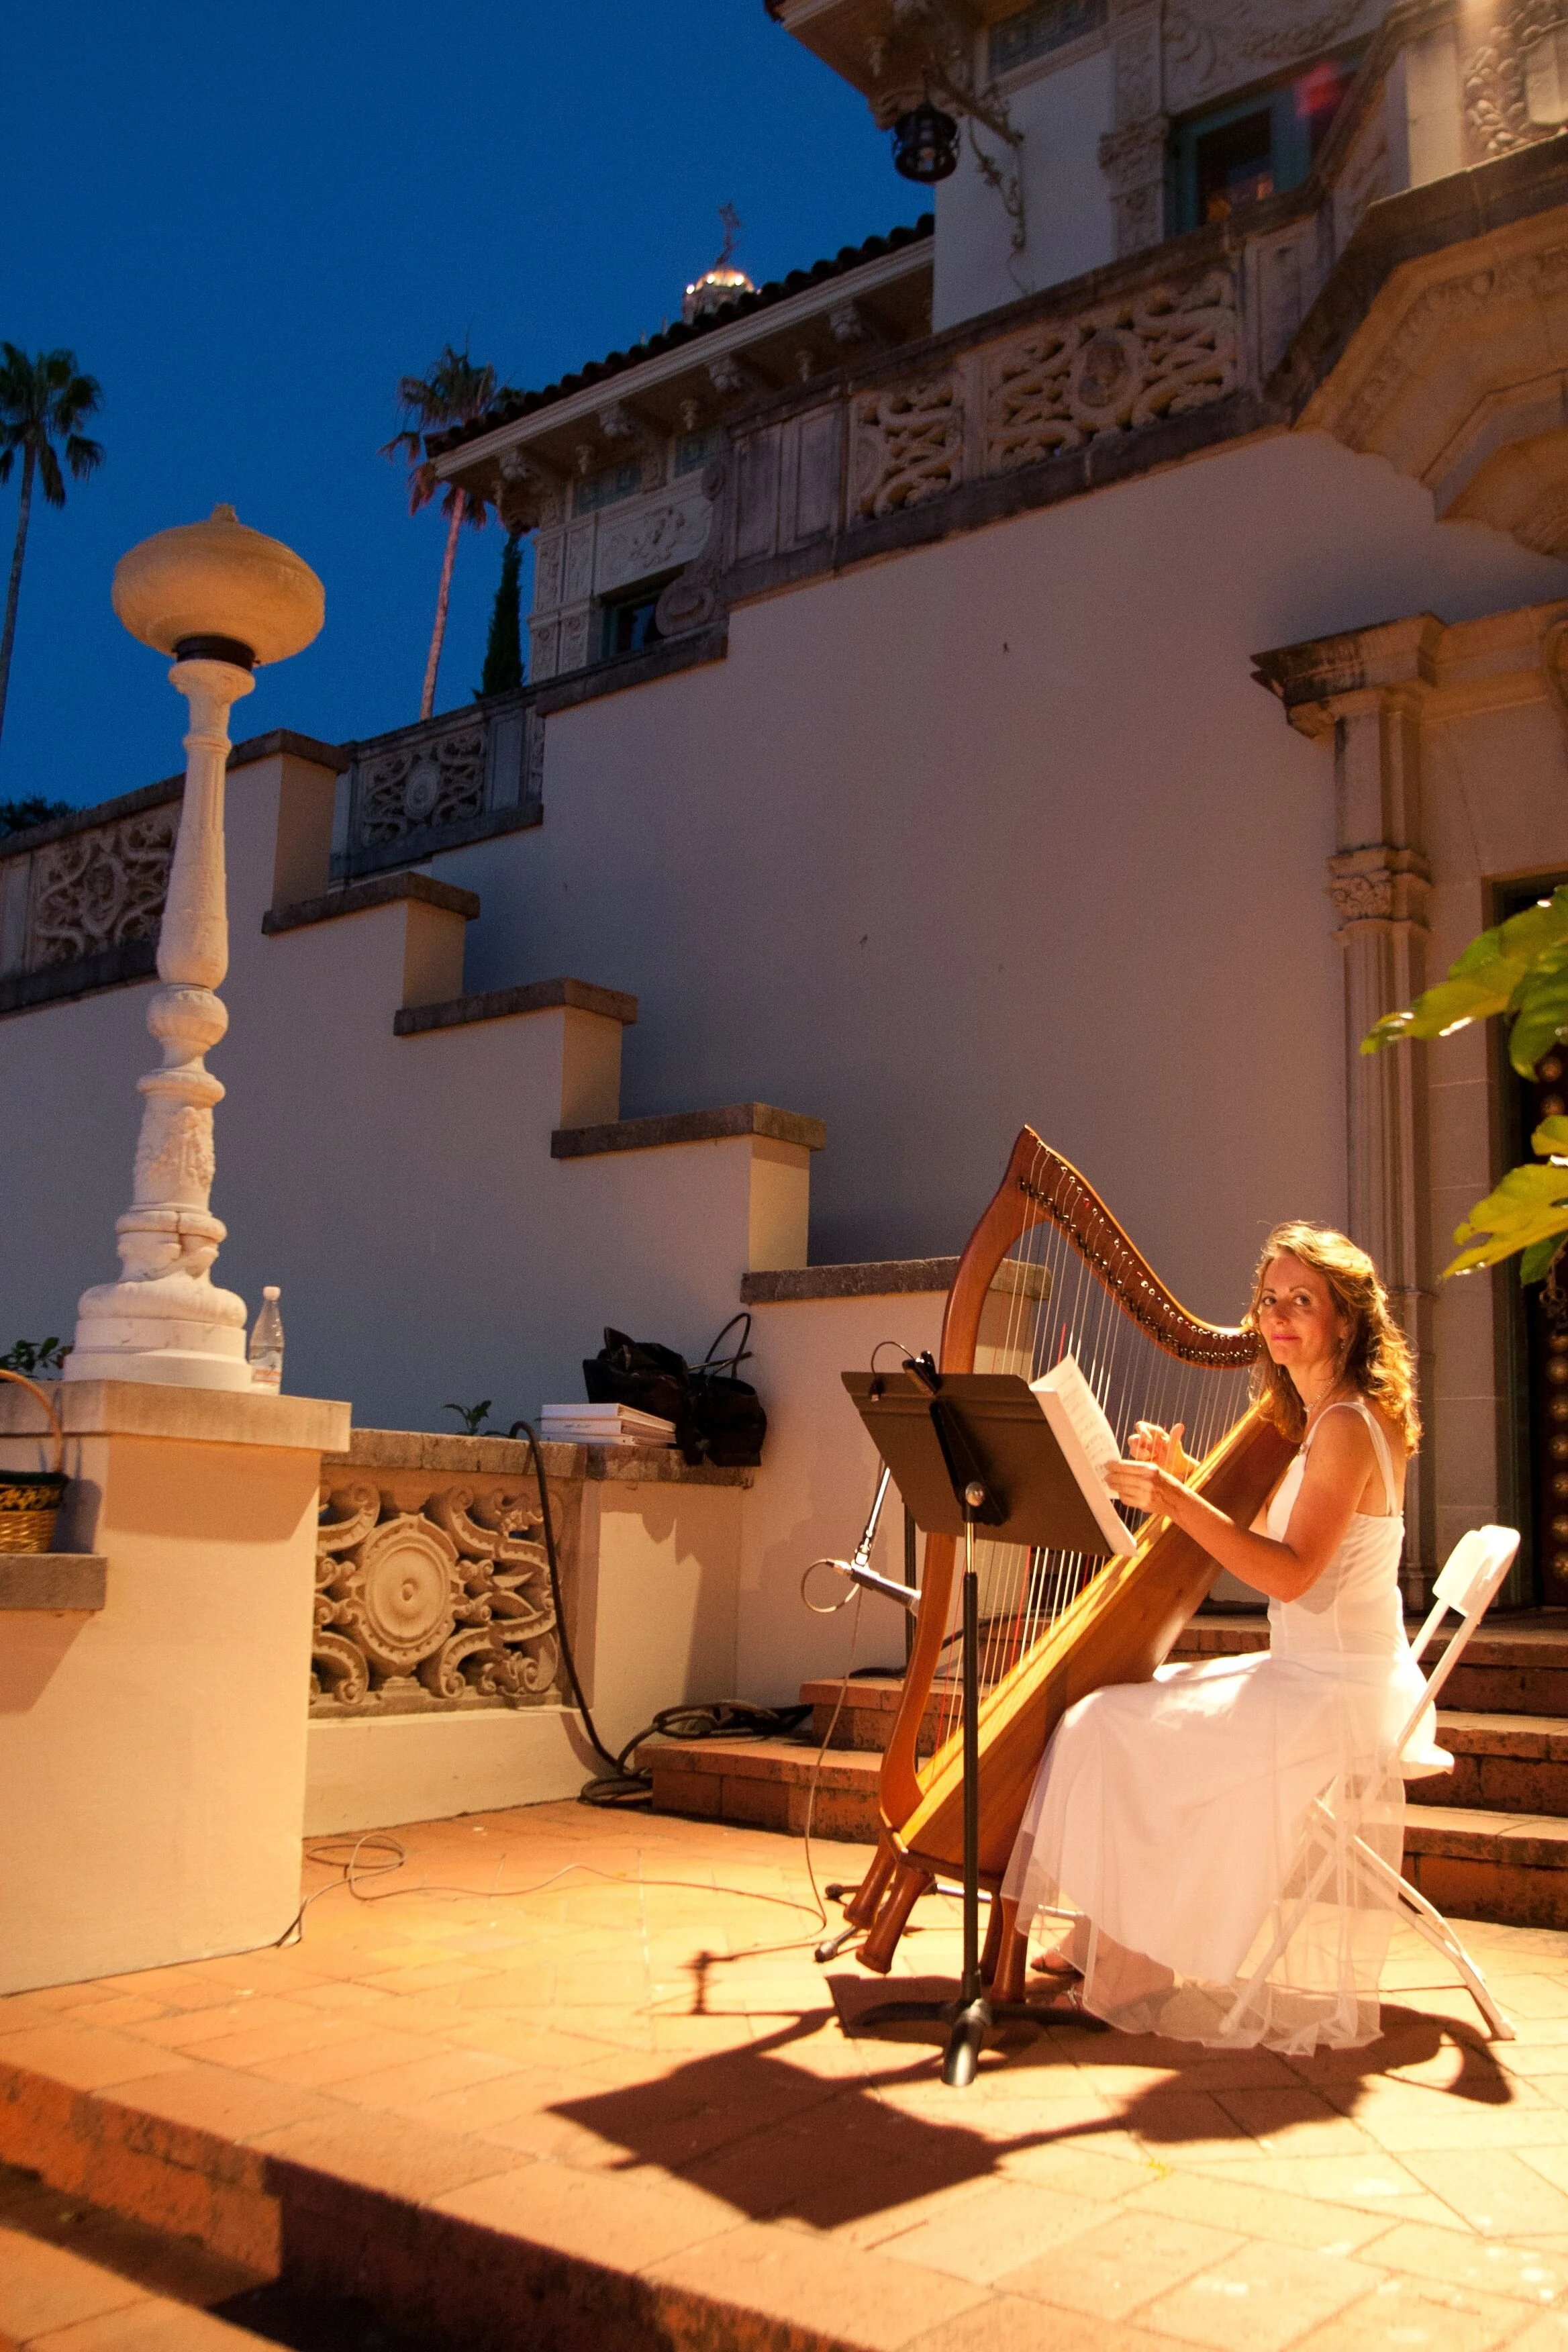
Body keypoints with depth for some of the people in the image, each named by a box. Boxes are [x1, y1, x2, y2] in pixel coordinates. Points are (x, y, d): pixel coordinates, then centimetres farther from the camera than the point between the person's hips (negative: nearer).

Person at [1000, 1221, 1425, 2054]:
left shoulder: (1349, 1425, -18)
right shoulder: (1318, 1421, 12)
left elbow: (1291, 1574, -27)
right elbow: (1252, 1541, 16)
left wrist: (1177, 1502, -32)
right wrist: (1181, 1474, 2)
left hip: (1336, 1693, -10)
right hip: (1308, 1674, 10)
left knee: (1112, 1728, -13)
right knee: (1125, 1702, 12)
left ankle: (1130, 1972, -1)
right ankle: (1100, 1944, 15)